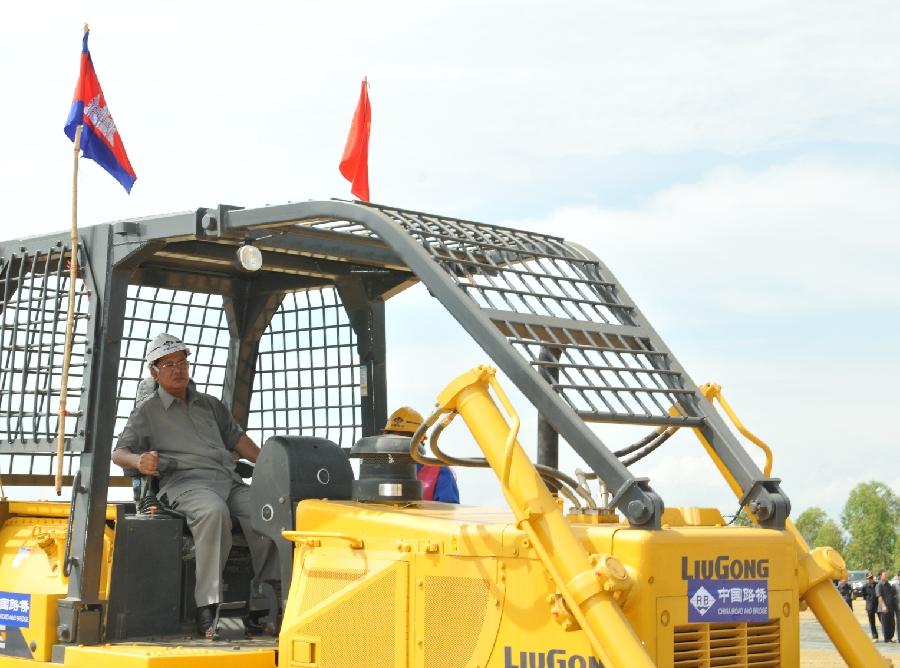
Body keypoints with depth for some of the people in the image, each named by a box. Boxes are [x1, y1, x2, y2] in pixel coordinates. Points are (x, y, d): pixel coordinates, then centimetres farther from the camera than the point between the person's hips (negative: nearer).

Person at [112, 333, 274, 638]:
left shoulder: (209, 404, 30)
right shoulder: (147, 411, 16)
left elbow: (236, 437, 36)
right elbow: (119, 452, 10)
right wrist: (138, 461, -13)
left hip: (228, 480, 5)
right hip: (184, 482, -5)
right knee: (213, 510, -40)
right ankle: (207, 609, -39)